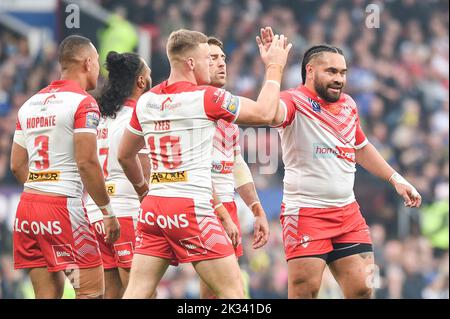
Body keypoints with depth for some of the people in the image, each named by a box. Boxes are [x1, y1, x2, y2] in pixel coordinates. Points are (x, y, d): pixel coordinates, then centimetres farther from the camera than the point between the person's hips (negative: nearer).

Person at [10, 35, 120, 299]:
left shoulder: (31, 103, 15)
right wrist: (108, 211, -8)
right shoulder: (83, 102, -7)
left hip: (28, 206, 7)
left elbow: (17, 165, 16)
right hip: (64, 206, -7)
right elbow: (86, 162, -14)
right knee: (92, 289, -3)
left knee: (48, 292, 8)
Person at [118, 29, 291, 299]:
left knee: (137, 292, 3)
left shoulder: (146, 101, 10)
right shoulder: (205, 97, -9)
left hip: (153, 206, 6)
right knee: (233, 291, 0)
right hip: (191, 207, -6)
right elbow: (264, 113, -2)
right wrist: (275, 67, 10)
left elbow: (125, 155, 22)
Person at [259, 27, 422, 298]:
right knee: (305, 290, -11)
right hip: (305, 212, -7)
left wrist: (395, 179, 28)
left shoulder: (348, 105, 12)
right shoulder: (295, 101, -10)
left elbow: (361, 148, 30)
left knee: (362, 289, 4)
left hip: (348, 213, 7)